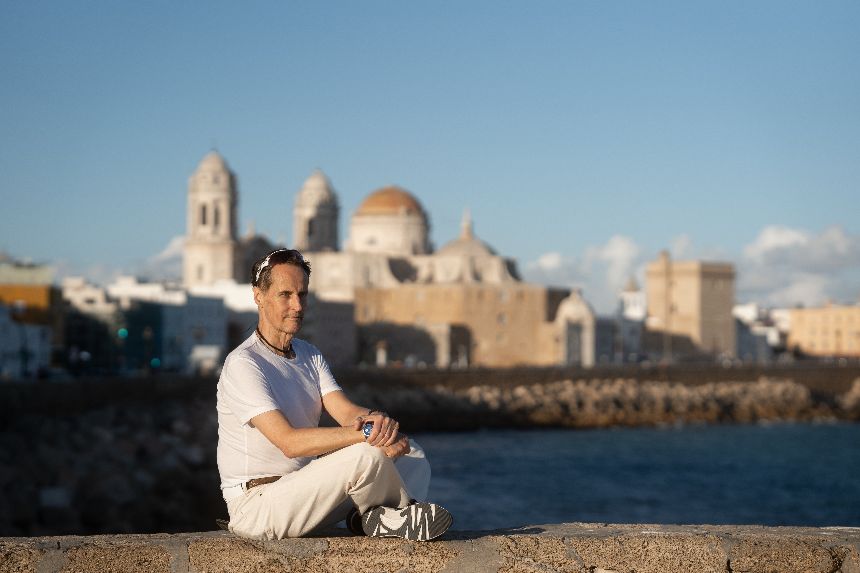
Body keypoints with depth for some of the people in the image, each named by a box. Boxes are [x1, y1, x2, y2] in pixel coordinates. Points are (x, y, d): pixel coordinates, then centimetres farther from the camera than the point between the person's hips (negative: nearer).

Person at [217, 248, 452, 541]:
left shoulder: (309, 355, 14)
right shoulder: (243, 364, -16)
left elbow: (346, 411, -1)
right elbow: (289, 442, -25)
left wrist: (376, 418, -26)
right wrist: (367, 434, -30)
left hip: (303, 491, 9)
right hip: (254, 507, -9)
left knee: (411, 454, 2)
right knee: (366, 454, -27)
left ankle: (378, 516, -23)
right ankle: (403, 511, -1)